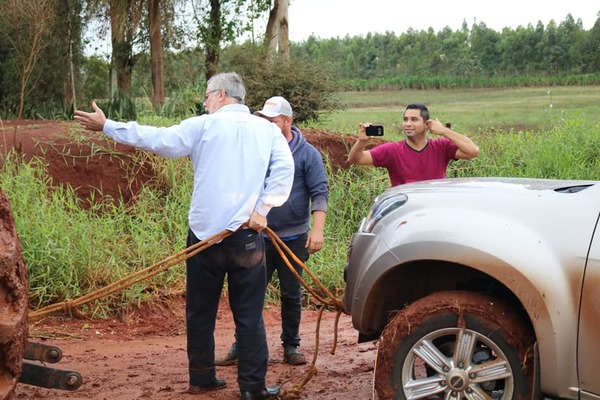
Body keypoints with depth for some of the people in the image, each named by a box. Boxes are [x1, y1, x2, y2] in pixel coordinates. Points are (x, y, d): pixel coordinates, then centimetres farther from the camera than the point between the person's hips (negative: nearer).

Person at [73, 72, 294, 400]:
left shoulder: (203, 126, 0)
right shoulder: (267, 130, 5)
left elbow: (157, 139, -1)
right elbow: (284, 169, -9)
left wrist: (106, 126, 7)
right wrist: (262, 209, -8)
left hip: (204, 234, 0)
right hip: (246, 237, 0)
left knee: (200, 312, 13)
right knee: (249, 315, 5)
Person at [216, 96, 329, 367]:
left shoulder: (307, 153, -2)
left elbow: (320, 193, -5)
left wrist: (317, 229, -15)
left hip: (293, 238, -2)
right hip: (260, 236, 2)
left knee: (291, 294, 7)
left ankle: (291, 346, 18)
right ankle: (242, 346, 10)